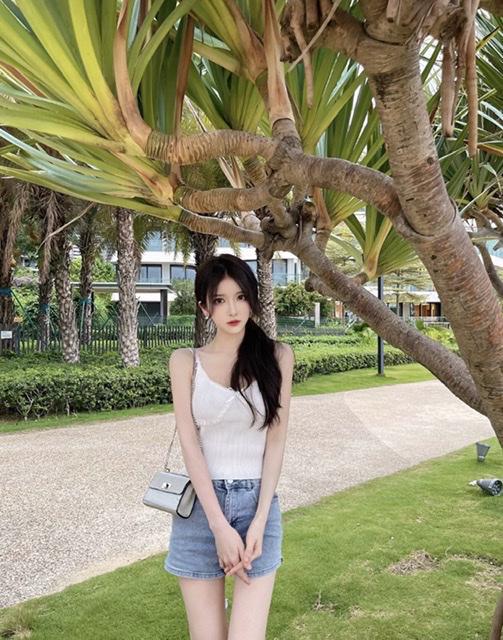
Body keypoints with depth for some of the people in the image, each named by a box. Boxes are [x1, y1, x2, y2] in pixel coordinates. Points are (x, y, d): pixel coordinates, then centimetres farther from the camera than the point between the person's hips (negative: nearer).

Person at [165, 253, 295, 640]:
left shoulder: (277, 356, 3)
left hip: (258, 503, 0)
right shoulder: (186, 361, 2)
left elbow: (276, 440, -1)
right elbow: (189, 443, -4)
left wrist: (259, 521, -8)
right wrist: (220, 526, -11)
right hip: (200, 505, 0)